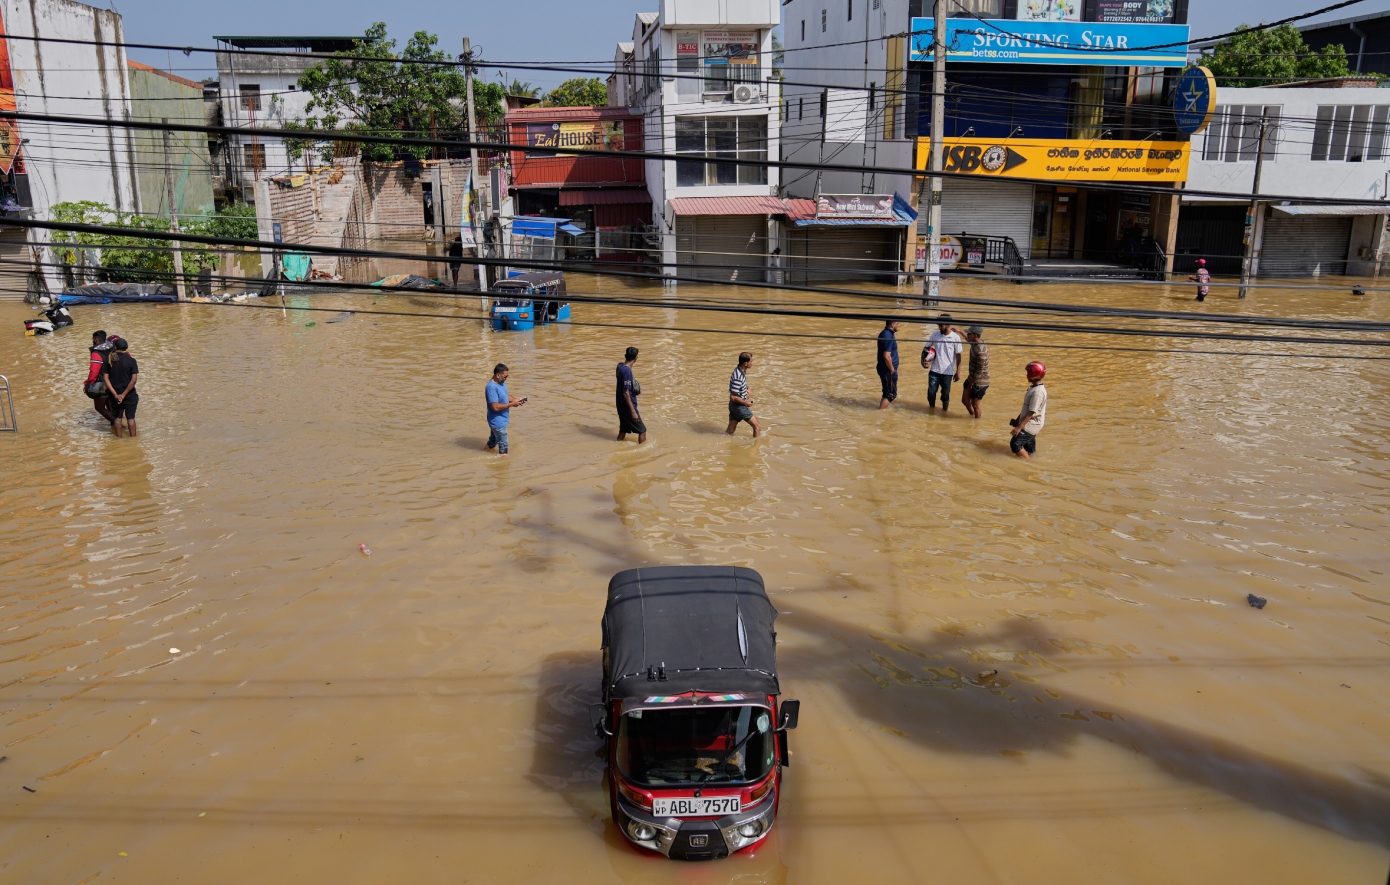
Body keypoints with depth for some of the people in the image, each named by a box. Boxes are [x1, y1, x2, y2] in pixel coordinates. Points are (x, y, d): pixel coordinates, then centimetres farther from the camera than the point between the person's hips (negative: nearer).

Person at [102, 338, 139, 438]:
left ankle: (118, 438, 24)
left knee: (117, 417, 16)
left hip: (115, 394, 3)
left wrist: (115, 394, -10)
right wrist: (124, 394, -13)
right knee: (130, 417, 8)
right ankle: (132, 438, 14)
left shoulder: (109, 360, -4)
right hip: (130, 394, -2)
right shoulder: (131, 360, -12)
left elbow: (105, 378, -7)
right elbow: (134, 379, -17)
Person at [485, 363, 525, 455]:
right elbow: (496, 407, -30)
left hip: (499, 420, 10)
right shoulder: (492, 387, -29)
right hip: (498, 422, -10)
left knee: (493, 440, 28)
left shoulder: (501, 383, 1)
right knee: (503, 445, 3)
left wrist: (516, 400, -4)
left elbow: (506, 396, 15)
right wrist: (511, 404, -24)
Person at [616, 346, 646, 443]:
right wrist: (633, 412, -23)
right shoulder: (627, 371, -23)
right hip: (628, 407, -9)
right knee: (642, 431, 1)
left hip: (621, 406, 9)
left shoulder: (620, 366, 3)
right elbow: (626, 393, -24)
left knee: (623, 430, 16)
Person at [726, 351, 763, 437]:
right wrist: (746, 403, -16)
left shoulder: (742, 370, 2)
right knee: (757, 427, 4)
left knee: (730, 431, 14)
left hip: (734, 406, 9)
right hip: (739, 406, -9)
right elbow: (733, 397, -28)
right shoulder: (738, 377, -29)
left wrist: (747, 389, 8)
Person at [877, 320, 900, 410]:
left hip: (885, 369, 10)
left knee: (887, 393, 17)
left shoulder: (886, 333, 9)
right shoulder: (888, 336, -23)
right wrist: (892, 370, -17)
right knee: (891, 394, -2)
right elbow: (887, 356, -26)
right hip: (887, 370, -10)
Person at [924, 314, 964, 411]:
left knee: (945, 394, 9)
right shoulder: (935, 334, -1)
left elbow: (958, 356, -3)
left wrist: (958, 372, -3)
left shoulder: (955, 338, -8)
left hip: (948, 372, -2)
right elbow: (926, 349, 6)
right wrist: (923, 361, -12)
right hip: (934, 371, 2)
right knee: (931, 392, 4)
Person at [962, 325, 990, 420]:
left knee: (975, 404, 6)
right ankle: (972, 415, 39)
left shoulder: (980, 351, -31)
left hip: (979, 382, -9)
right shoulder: (976, 342, -4)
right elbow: (969, 340, 25)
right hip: (972, 378, 9)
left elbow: (980, 371, -27)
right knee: (965, 399, 18)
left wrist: (971, 384, -19)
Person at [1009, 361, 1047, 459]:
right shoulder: (1033, 388, 9)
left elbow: (1031, 412, -25)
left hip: (1031, 425, -10)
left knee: (1015, 443, -13)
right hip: (1030, 424, 10)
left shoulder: (1038, 392, -23)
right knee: (1029, 450, 15)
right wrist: (1017, 420, 20)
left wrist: (1019, 427, -24)